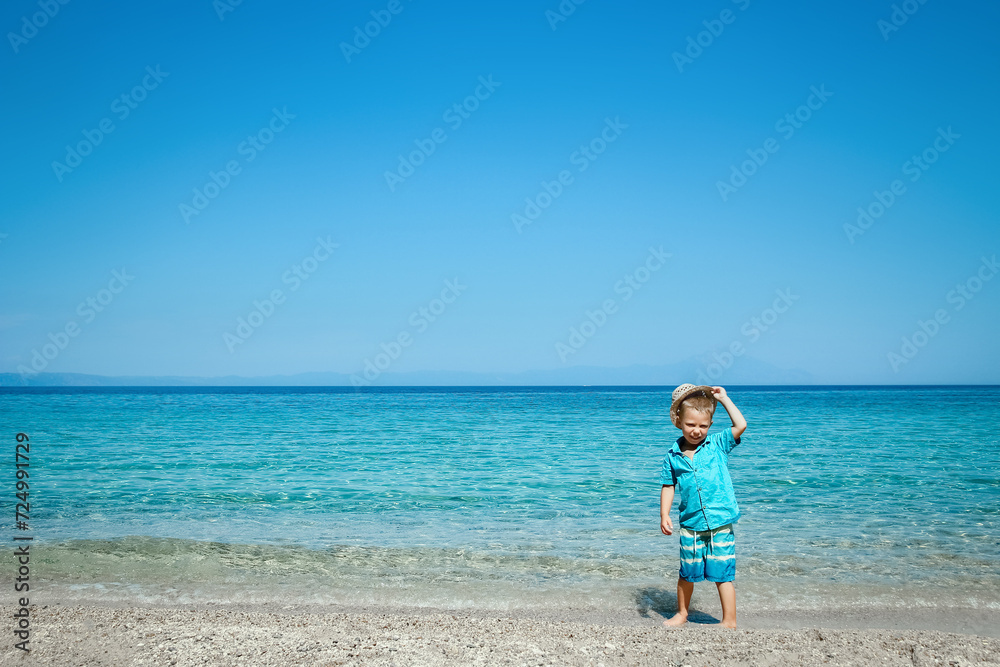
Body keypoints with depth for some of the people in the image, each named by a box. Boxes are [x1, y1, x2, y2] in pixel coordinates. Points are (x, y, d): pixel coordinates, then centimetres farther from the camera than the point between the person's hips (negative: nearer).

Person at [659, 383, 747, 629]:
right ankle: (681, 613, 36)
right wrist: (664, 515, -1)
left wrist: (723, 398, -8)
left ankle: (729, 621, 13)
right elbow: (668, 486, 8)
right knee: (687, 574, 16)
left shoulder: (718, 444, -2)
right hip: (690, 525, 2)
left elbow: (741, 425, -15)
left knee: (723, 574, 0)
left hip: (720, 524, -2)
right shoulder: (673, 455, 2)